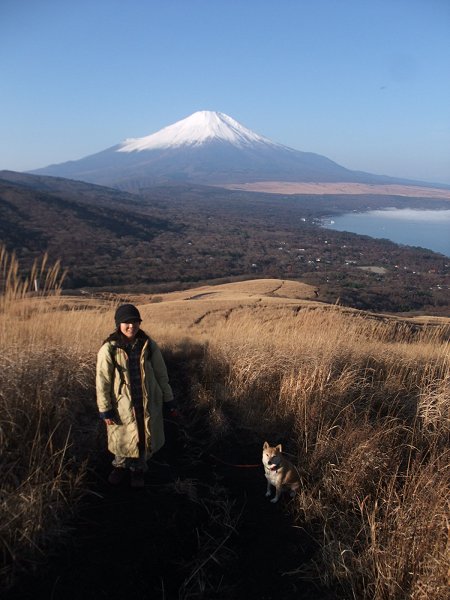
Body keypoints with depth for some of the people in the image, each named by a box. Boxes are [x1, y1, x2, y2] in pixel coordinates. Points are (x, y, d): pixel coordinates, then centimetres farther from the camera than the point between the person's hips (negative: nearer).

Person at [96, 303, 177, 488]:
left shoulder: (149, 346, -7)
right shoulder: (109, 349, -16)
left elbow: (161, 375, 0)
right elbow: (102, 382, -10)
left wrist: (169, 401, 4)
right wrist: (105, 410, -9)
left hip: (148, 404, 2)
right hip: (123, 405, -2)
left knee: (146, 439, 15)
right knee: (123, 439, 18)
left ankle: (138, 469, 43)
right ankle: (120, 466, 48)